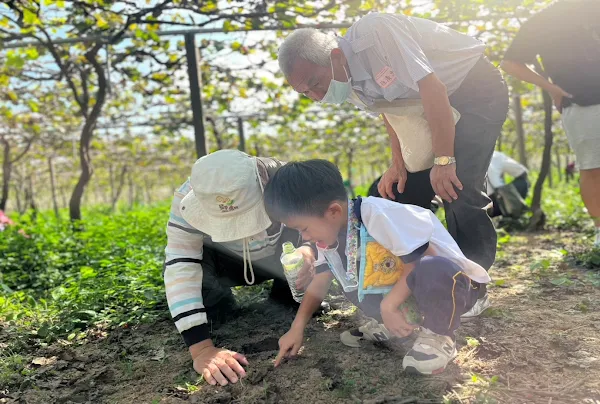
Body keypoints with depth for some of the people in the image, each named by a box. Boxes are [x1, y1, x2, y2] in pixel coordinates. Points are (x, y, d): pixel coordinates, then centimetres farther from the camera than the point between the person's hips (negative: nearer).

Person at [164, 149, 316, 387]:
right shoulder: (188, 200, -35)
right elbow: (179, 269, -38)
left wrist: (309, 251, -52)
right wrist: (202, 349, -46)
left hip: (282, 257, 0)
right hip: (229, 262, 0)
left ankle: (284, 293, 5)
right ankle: (217, 302, 5)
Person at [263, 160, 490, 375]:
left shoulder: (376, 215, -30)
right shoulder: (329, 230, -3)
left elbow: (424, 259, -28)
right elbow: (319, 284, 5)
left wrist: (389, 306, -26)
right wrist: (297, 328, -1)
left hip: (450, 284, -7)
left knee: (432, 269, -39)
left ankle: (438, 336, -13)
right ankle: (389, 324, 13)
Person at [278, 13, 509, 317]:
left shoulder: (374, 35, -32)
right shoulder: (350, 81, -6)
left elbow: (433, 89, -33)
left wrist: (443, 160, -31)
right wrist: (398, 164, -1)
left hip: (478, 90, -8)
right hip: (433, 107, 8)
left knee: (457, 190, -20)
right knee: (405, 190, 1)